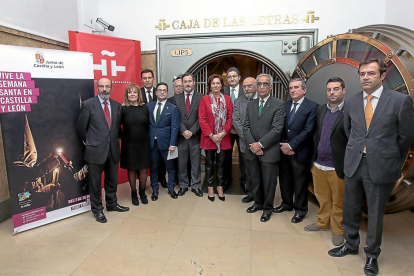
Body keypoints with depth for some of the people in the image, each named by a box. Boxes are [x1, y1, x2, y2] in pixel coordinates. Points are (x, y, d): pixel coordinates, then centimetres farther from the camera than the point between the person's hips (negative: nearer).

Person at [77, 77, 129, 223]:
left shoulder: (117, 105, 6)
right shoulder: (88, 104, -6)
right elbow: (81, 127, -1)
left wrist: (116, 139, 10)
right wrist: (89, 142, 5)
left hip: (113, 149, 4)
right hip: (96, 150, -4)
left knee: (112, 180, 17)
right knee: (95, 182, 9)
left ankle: (112, 203, 36)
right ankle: (97, 209, 25)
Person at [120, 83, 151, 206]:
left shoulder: (144, 108, 2)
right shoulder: (123, 109, -6)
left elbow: (149, 125, 8)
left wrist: (147, 137, 4)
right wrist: (123, 136, -4)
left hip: (143, 143, 2)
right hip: (129, 144, -2)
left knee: (144, 169, 7)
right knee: (131, 169, 8)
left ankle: (142, 192, 27)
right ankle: (133, 193, 26)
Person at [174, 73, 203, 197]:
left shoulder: (200, 97, 1)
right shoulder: (176, 97, 5)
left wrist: (192, 131, -10)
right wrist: (183, 131, -10)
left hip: (195, 135, -1)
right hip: (181, 135, 1)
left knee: (196, 162, 7)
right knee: (182, 162, 8)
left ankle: (195, 185, 20)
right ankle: (183, 185, 22)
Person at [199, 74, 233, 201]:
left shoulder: (227, 99, 5)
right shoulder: (204, 99, -2)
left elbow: (230, 117, 2)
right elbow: (202, 119, -6)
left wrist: (224, 132, -11)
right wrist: (211, 135, -13)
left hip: (223, 137, 2)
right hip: (209, 137, -1)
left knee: (221, 163, 11)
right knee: (209, 163, 9)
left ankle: (220, 187, 25)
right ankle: (210, 187, 23)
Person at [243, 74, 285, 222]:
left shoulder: (279, 105, -6)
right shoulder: (251, 104, 11)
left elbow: (277, 129, -14)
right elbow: (246, 126, 5)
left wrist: (260, 144, -17)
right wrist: (252, 144, -9)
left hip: (269, 151, -4)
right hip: (252, 150, 5)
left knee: (268, 181, 8)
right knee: (255, 180, 16)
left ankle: (268, 207, 27)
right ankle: (258, 203, 37)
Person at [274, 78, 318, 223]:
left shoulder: (312, 106, -8)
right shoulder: (285, 105, 8)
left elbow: (308, 130, -15)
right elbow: (281, 127, 6)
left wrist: (291, 145, -15)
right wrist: (284, 145, -7)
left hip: (300, 152, -5)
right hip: (284, 150, 5)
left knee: (300, 182, 8)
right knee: (285, 179, 16)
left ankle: (300, 210, 26)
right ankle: (287, 204, 36)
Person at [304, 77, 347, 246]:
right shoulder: (320, 109, 8)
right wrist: (314, 157, 11)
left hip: (337, 167, -5)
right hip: (318, 164, 5)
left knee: (338, 201, 12)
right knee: (322, 198, 21)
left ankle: (338, 230, 30)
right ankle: (322, 223, 40)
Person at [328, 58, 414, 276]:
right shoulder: (351, 102, 2)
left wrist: (395, 163, 7)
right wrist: (357, 150, 15)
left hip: (380, 166, -3)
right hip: (353, 164, 3)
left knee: (375, 213, 11)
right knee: (350, 209, 16)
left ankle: (372, 254, 33)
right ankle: (351, 244, 39)